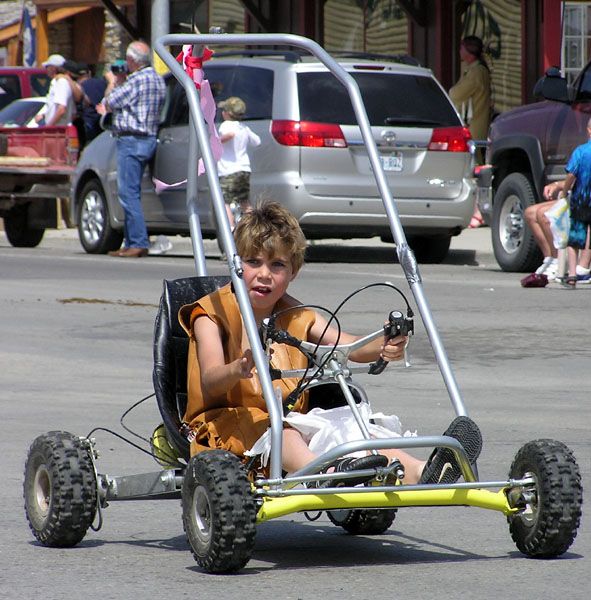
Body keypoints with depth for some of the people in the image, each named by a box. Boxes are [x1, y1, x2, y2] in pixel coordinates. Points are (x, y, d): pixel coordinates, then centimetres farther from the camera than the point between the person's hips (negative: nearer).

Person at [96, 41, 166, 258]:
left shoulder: (137, 81, -16)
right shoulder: (158, 80, 15)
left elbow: (110, 102, -10)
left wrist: (112, 83, 7)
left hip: (131, 140, -10)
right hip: (148, 139, 10)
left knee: (128, 193, -10)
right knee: (131, 193, 14)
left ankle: (139, 243, -14)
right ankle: (131, 243, 16)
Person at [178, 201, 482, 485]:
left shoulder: (297, 317, 15)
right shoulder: (212, 315, 0)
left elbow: (351, 346, -1)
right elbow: (209, 381, -18)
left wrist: (384, 347, -26)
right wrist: (237, 369, -42)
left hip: (290, 424, 5)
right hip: (227, 425, -5)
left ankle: (419, 474, -47)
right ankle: (327, 473, -67)